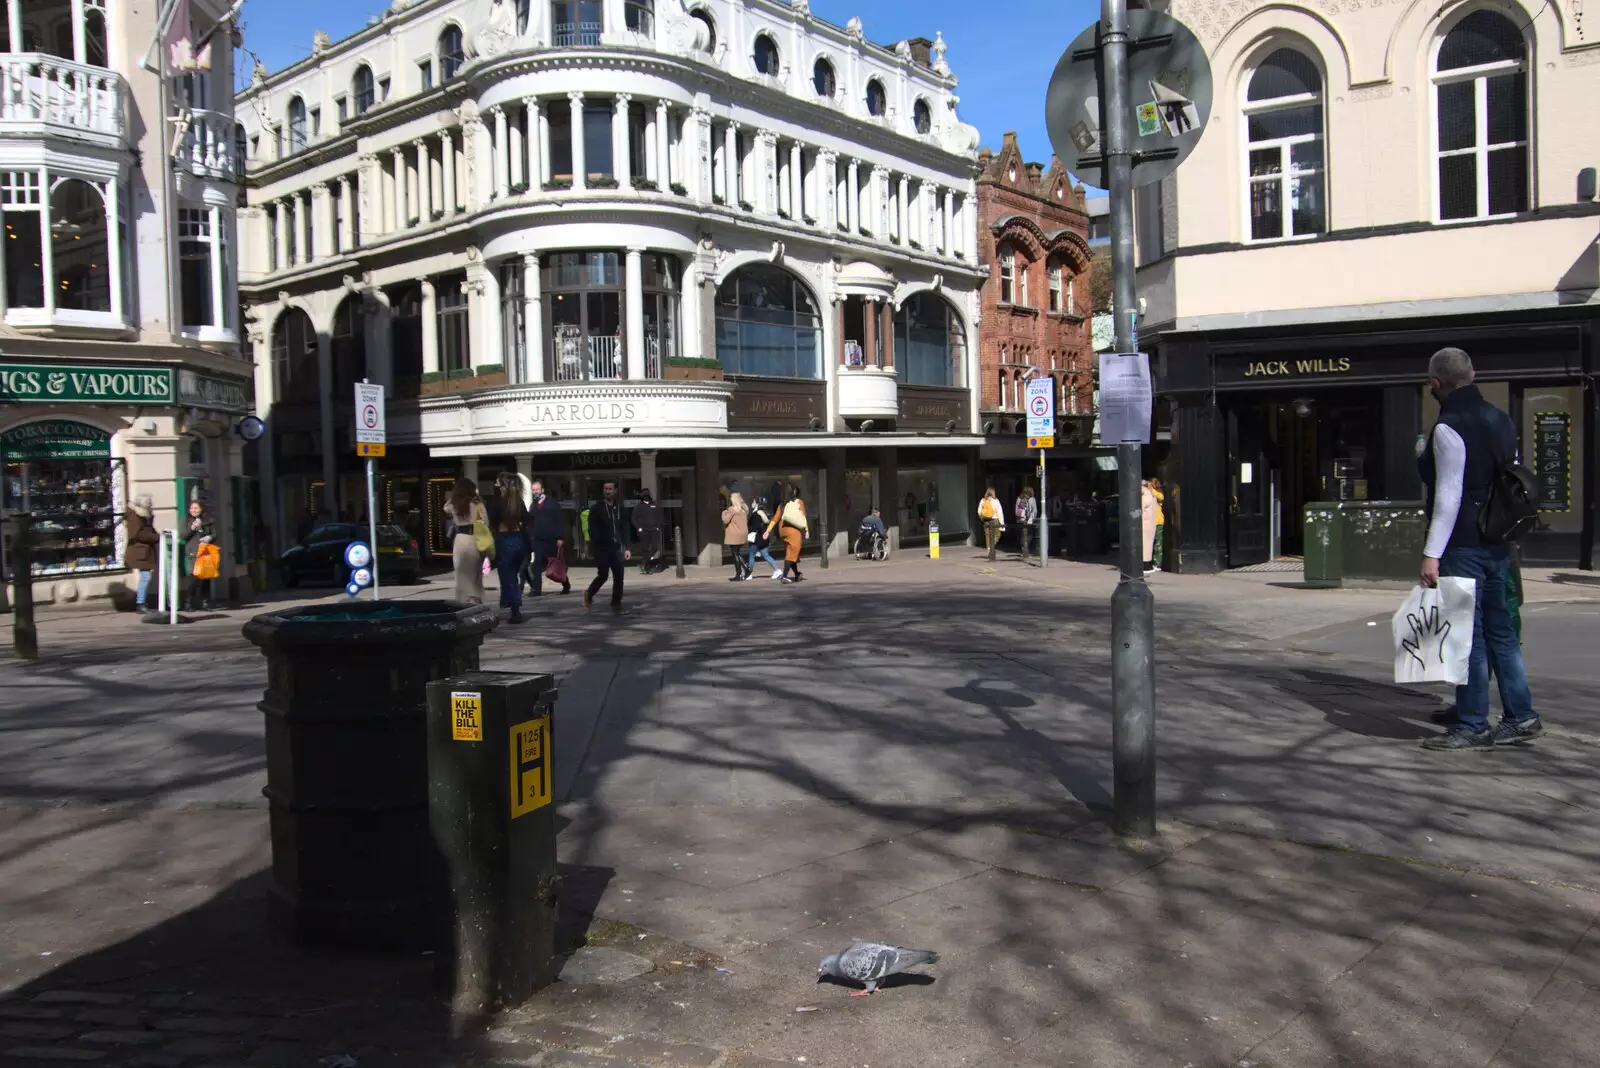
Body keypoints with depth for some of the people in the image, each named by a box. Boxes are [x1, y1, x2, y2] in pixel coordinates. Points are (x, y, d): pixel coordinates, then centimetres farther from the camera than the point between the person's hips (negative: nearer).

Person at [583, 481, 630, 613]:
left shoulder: (619, 508, 12)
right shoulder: (596, 508, -3)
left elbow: (623, 529, 14)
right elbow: (592, 529, -8)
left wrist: (626, 547, 8)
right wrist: (596, 545, -18)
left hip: (616, 548, 4)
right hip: (602, 548, -4)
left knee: (618, 576, -1)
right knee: (603, 575, -3)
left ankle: (616, 604, 8)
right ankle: (589, 594, 23)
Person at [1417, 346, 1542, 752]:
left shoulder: (1448, 428, -15)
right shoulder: (1501, 420, 11)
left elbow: (1448, 496, -19)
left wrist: (1432, 553, -17)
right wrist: (1502, 532, 23)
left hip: (1463, 547, -8)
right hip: (1498, 545, 9)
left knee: (1467, 635, -2)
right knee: (1499, 630, 15)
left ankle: (1472, 726, 4)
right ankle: (1521, 717, 21)